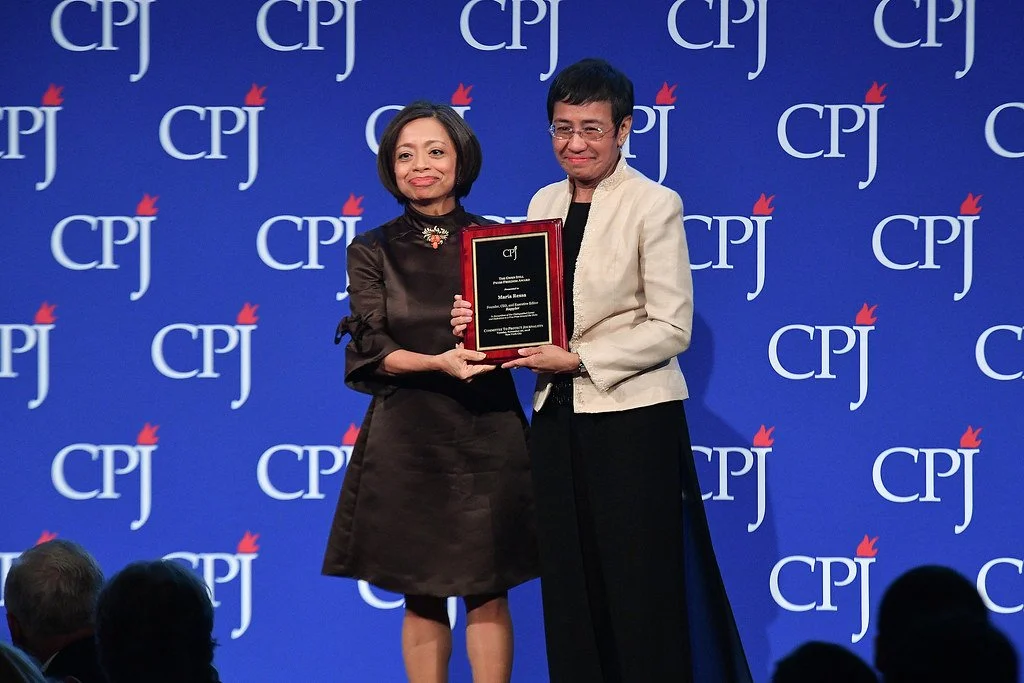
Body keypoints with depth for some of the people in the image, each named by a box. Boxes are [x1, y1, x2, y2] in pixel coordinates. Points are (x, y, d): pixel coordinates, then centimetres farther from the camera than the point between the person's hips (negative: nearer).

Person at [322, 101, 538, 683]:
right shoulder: (373, 252, 6)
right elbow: (372, 351, -3)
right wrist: (438, 361, -21)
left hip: (486, 432, 0)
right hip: (407, 436, 0)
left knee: (487, 592, -1)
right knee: (421, 598, 3)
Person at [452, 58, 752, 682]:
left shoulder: (654, 205, -7)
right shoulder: (544, 204, 10)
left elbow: (671, 329, -12)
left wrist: (577, 359, -17)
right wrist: (480, 320, -5)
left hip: (634, 418, -6)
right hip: (558, 416, 6)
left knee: (640, 590, 0)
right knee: (570, 589, 9)